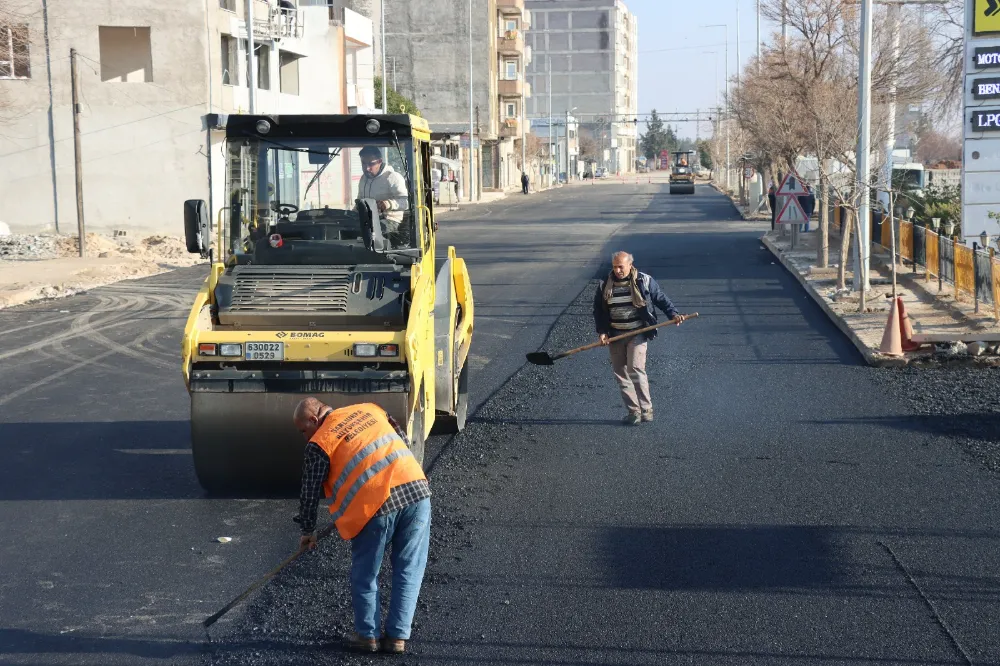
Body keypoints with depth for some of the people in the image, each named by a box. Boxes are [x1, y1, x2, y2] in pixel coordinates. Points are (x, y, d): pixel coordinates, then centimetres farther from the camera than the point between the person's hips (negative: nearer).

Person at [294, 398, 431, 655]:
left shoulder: (319, 443, 5)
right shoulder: (369, 409, 20)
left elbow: (310, 493, 11)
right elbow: (404, 442, 27)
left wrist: (308, 531, 24)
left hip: (377, 503, -5)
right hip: (416, 488, 5)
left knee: (365, 575, 15)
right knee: (408, 571, 13)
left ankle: (367, 635, 23)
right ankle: (397, 636, 16)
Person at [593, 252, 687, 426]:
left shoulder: (644, 281, -3)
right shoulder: (605, 286, 4)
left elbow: (661, 299, 5)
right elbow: (598, 310, 11)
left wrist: (674, 314, -10)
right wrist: (602, 331, -1)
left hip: (637, 333, -4)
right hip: (615, 335, 4)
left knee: (635, 368, -18)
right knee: (620, 373, 4)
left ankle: (646, 409, -10)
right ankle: (633, 411, 12)